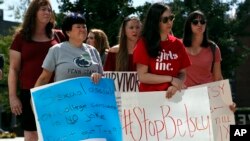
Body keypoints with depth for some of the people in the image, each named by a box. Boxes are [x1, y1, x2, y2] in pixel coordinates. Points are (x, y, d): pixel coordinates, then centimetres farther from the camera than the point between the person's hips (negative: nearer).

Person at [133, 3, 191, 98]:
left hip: (172, 95, 3)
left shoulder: (177, 44, 7)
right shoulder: (144, 44, -4)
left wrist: (175, 86, -12)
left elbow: (182, 73, 7)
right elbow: (142, 76, -10)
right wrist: (171, 79, -12)